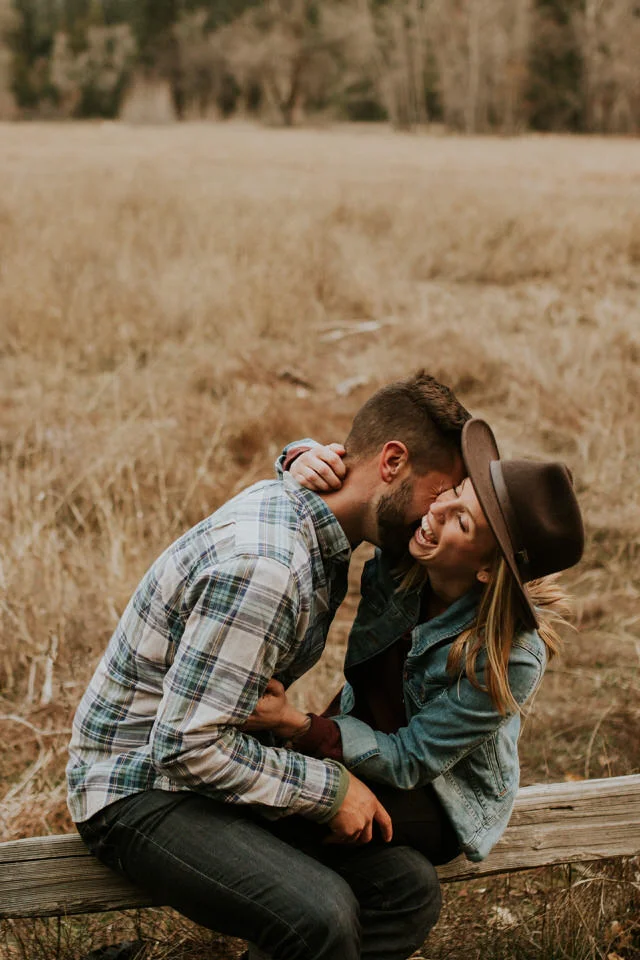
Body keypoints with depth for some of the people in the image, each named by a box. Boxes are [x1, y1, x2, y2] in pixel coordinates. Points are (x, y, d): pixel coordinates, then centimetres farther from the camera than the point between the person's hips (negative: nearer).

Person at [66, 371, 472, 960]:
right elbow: (189, 745, -28)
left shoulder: (312, 523, 3)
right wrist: (329, 789, -18)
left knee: (409, 885, -10)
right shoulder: (262, 565, -28)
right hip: (139, 788, -10)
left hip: (222, 768, 10)